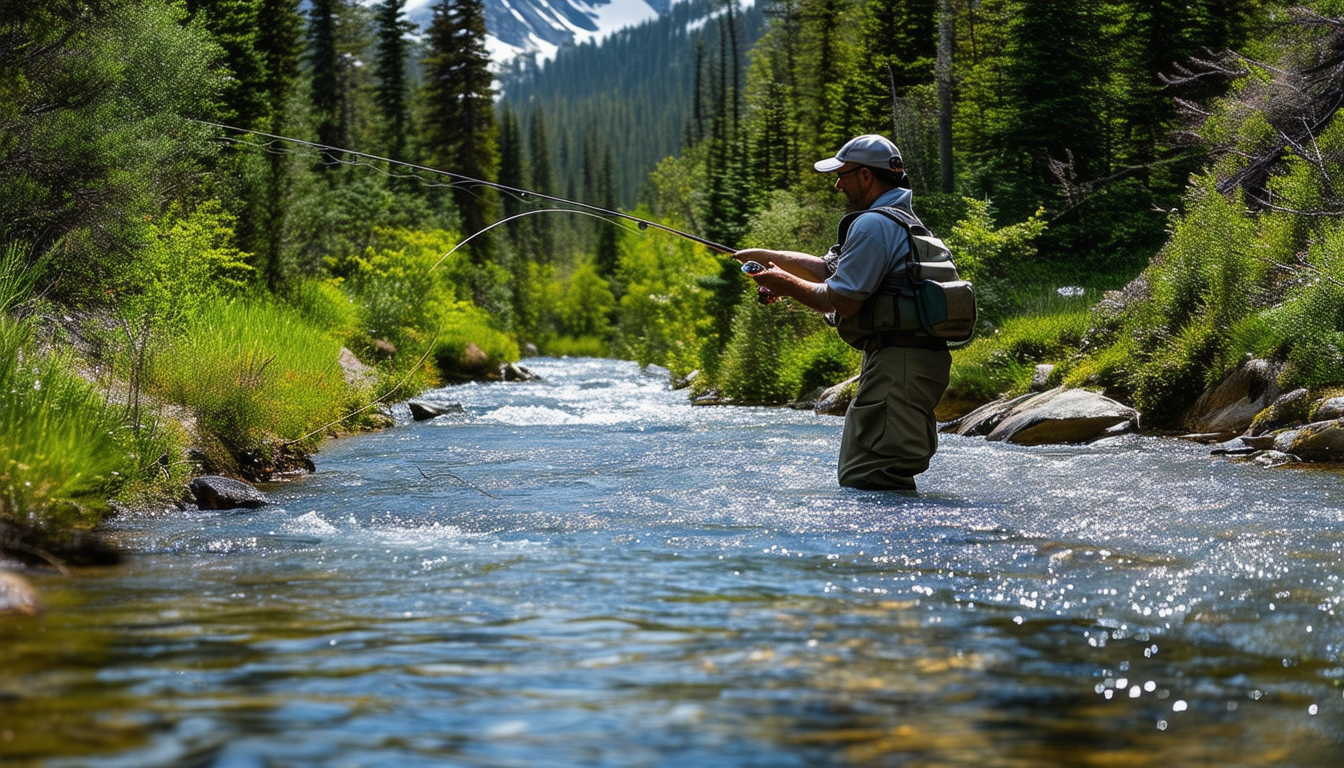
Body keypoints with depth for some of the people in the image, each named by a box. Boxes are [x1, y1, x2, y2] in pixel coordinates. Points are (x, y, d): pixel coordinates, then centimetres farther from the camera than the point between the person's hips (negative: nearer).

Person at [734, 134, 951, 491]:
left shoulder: (873, 225, -13)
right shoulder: (901, 220, 22)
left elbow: (841, 302, -17)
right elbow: (827, 268, 27)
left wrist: (787, 284, -2)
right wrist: (763, 256, 24)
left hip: (898, 364, -11)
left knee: (869, 481, -14)